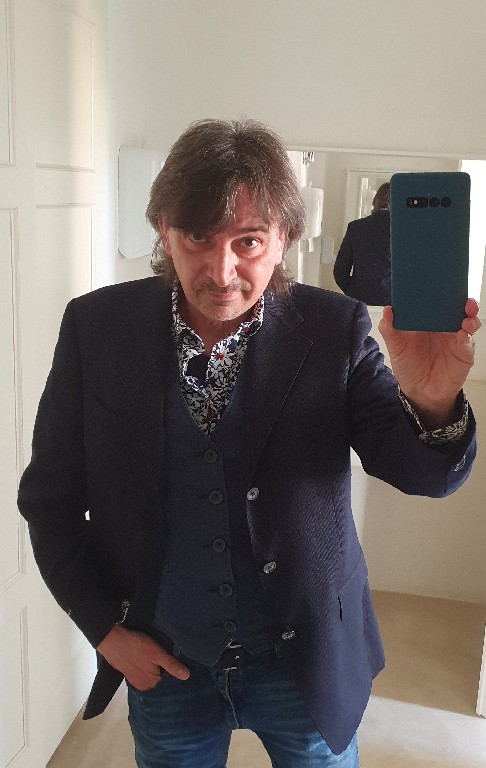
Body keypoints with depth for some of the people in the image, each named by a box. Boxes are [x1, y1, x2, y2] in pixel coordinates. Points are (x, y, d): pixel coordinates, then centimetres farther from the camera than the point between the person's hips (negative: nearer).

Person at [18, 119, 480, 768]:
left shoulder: (335, 330, -14)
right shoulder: (96, 327, -12)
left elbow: (427, 473, -17)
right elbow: (50, 497, -4)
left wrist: (430, 400, -38)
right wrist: (105, 628, -7)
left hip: (306, 662, 0)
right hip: (161, 664, 1)